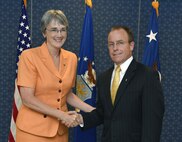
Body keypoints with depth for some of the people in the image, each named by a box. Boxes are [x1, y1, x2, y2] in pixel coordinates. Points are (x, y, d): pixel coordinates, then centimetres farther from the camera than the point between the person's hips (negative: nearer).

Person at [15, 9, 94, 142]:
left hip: (60, 129, 5)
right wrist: (61, 114, -18)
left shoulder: (72, 58, 3)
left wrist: (93, 111, 2)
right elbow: (27, 99, -15)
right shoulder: (29, 56, -12)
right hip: (33, 130, -5)